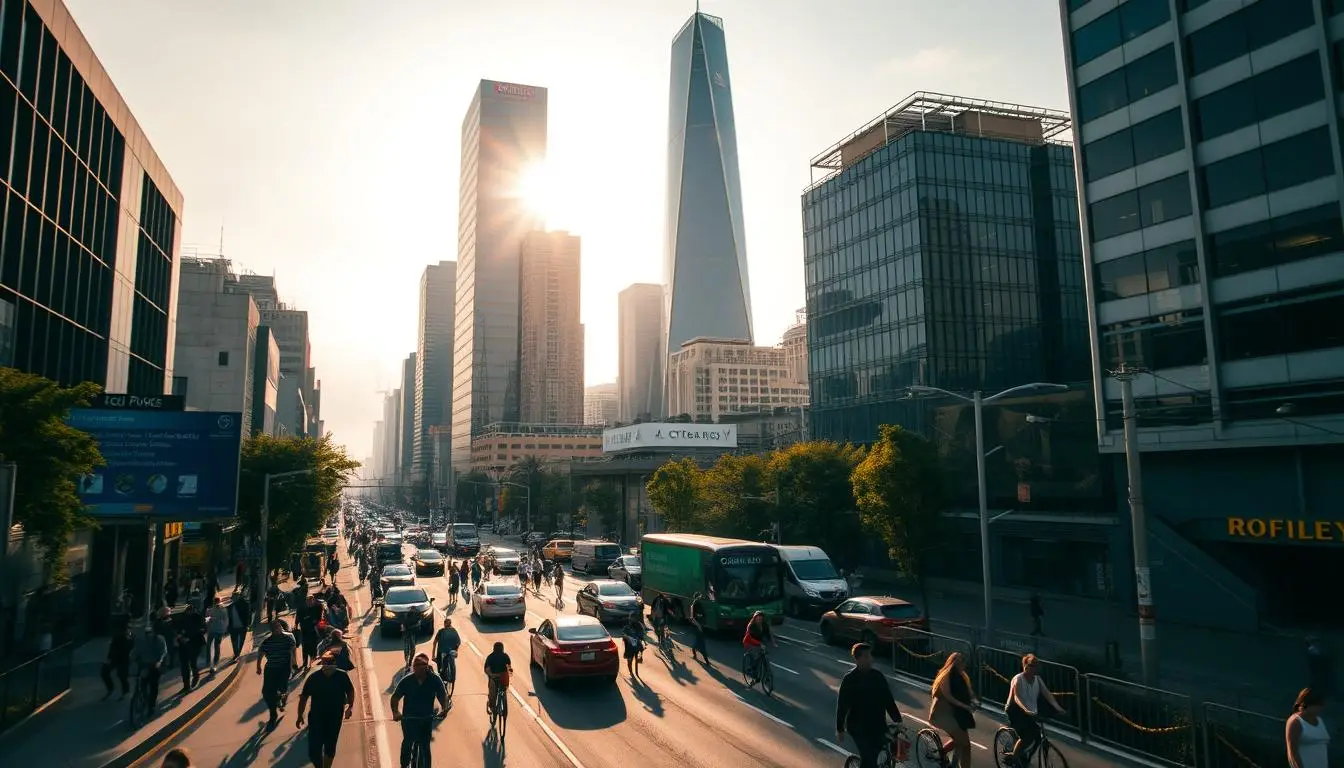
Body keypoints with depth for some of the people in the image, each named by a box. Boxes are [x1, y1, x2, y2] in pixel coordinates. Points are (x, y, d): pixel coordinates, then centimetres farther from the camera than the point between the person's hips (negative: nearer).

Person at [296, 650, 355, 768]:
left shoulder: (342, 676, -12)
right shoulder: (314, 677, -13)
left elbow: (350, 691, 5)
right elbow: (304, 696, -2)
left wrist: (350, 707, -1)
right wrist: (300, 716, 2)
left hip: (335, 718, 0)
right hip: (316, 718, 0)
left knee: (330, 748, 11)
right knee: (314, 750, -3)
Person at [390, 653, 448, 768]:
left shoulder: (435, 680, -16)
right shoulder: (406, 680, -17)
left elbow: (443, 695, -9)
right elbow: (395, 697, -12)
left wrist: (444, 709, -26)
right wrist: (395, 712, -28)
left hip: (426, 718, 0)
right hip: (408, 717, 0)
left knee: (425, 745, 5)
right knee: (407, 742, 15)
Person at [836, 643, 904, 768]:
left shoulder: (878, 675, 4)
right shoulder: (849, 679, -9)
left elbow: (888, 699, 9)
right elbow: (842, 705, -6)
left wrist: (897, 720, 4)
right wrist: (840, 729, -5)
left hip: (878, 726, 5)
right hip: (858, 727, -5)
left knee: (871, 757, 7)